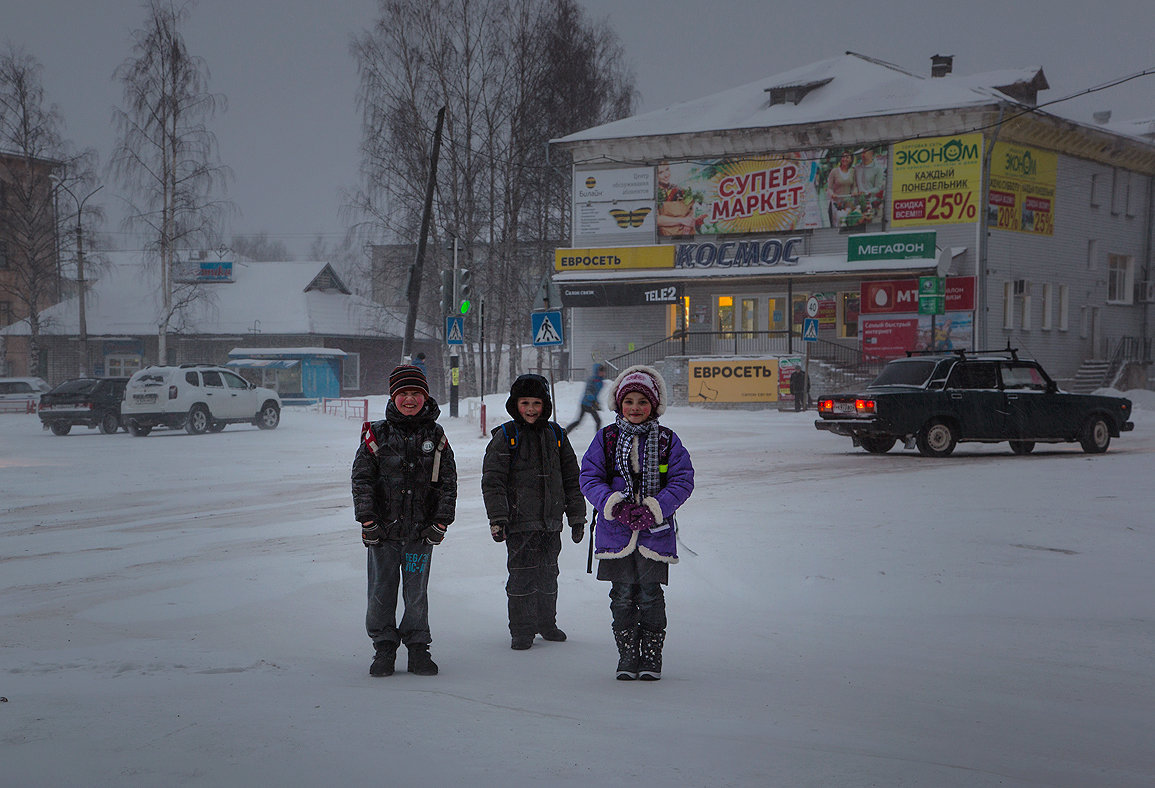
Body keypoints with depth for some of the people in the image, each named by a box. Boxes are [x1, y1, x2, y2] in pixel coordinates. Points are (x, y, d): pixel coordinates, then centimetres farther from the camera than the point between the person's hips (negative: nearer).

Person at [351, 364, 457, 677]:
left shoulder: (435, 437, 4)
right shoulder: (376, 435, 0)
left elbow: (448, 482, 7)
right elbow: (361, 479, 1)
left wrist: (440, 523, 0)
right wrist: (368, 521, -6)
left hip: (421, 532, 1)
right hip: (384, 529, 0)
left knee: (417, 593, 5)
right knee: (381, 593, 4)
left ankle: (418, 648, 18)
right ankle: (384, 648, 17)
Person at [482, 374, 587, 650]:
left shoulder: (555, 435, 10)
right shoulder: (506, 436, -3)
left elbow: (571, 478, 16)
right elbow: (492, 480, -6)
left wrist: (577, 517, 14)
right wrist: (497, 518, -13)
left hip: (551, 521, 4)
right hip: (520, 521, -4)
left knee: (548, 574, 12)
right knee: (522, 575, -6)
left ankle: (546, 624, 27)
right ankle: (521, 630, 5)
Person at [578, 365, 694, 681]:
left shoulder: (667, 441, 3)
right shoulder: (606, 438, 6)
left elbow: (683, 480, -1)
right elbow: (589, 477, 2)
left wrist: (653, 509, -14)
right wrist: (615, 505, -14)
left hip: (655, 530, -1)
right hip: (616, 531, 1)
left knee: (650, 595, 1)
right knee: (622, 596, 5)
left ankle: (651, 656, 13)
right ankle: (627, 655, 16)